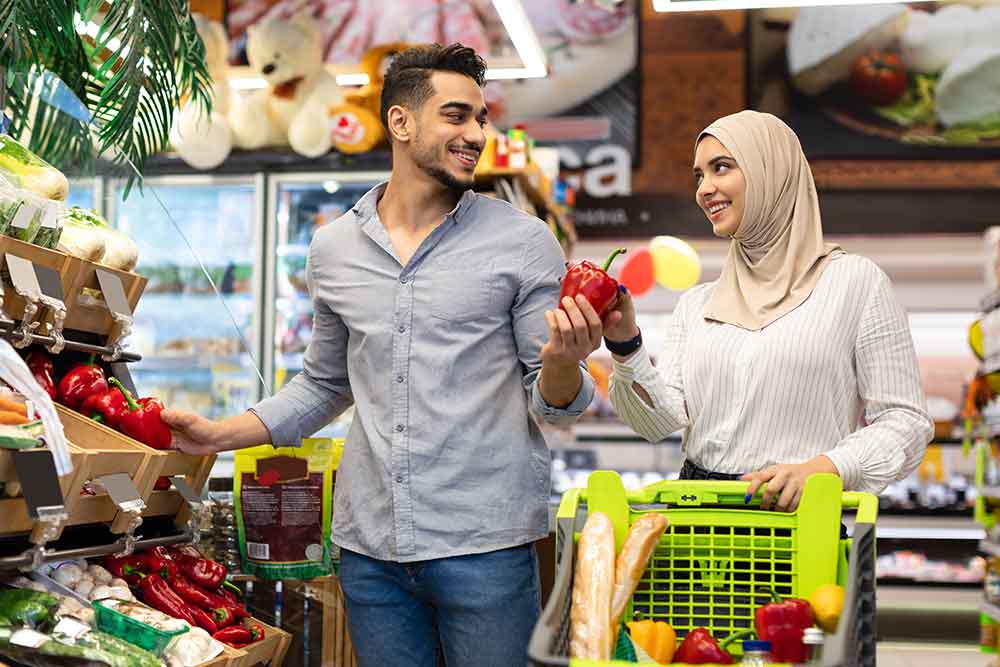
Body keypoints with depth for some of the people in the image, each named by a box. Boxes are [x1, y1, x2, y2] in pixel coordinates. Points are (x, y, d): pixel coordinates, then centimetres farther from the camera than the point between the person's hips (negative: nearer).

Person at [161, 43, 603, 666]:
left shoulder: (523, 242, -2)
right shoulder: (333, 248, 8)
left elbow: (555, 403, 0)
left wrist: (562, 360, -22)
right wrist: (221, 435, 10)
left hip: (485, 545, -3)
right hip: (368, 545, 3)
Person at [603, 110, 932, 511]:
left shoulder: (856, 281, 3)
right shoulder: (696, 303, 17)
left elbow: (905, 420, -1)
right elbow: (662, 421, 7)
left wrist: (820, 470, -15)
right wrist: (627, 345, -8)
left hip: (798, 514, -4)